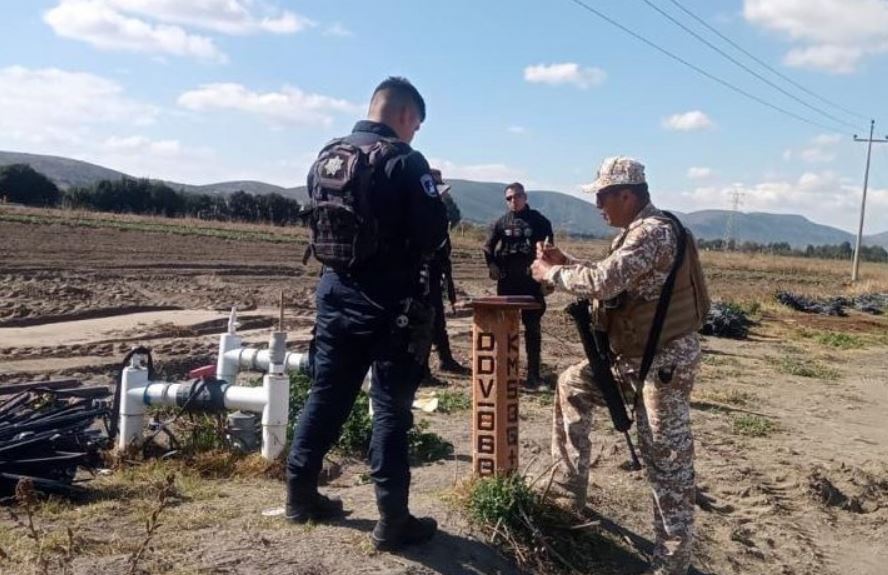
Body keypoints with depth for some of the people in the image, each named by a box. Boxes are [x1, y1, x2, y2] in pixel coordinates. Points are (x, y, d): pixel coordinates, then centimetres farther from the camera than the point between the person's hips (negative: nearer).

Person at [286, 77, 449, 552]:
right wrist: (434, 206, 6)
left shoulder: (325, 158, 8)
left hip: (334, 293, 7)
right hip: (390, 302, -6)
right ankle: (392, 521, 9)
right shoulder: (403, 161, -13)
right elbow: (433, 235, -14)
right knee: (391, 406, 1)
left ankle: (301, 495, 29)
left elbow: (318, 224, 14)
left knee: (325, 395, 17)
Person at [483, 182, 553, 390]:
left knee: (532, 328, 2)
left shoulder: (540, 221, 2)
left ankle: (533, 374, 8)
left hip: (532, 282, -2)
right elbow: (488, 248, 13)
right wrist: (493, 266, 0)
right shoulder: (501, 223, 6)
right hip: (507, 282, 2)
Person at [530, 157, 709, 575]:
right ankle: (569, 491, 27)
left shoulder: (653, 231, -22)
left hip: (664, 362, -11)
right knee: (572, 385, 18)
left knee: (666, 461, -3)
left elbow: (605, 281, -31)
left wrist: (552, 274, -15)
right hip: (632, 355, 11)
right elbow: (613, 279, 17)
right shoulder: (637, 231, 11)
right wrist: (565, 262, 6)